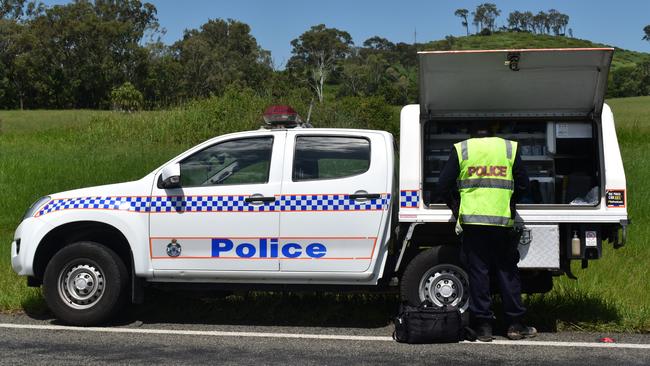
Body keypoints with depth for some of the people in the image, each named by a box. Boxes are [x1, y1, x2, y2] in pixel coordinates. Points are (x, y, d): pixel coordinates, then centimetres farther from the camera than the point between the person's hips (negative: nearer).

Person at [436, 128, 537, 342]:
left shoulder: (461, 150, 4)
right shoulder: (510, 148, 7)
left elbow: (443, 186, 3)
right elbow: (522, 184, 11)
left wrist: (456, 208, 19)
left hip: (472, 221, -1)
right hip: (502, 221, 1)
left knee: (477, 272, 4)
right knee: (507, 272, 10)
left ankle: (483, 326, 4)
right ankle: (515, 325, 13)